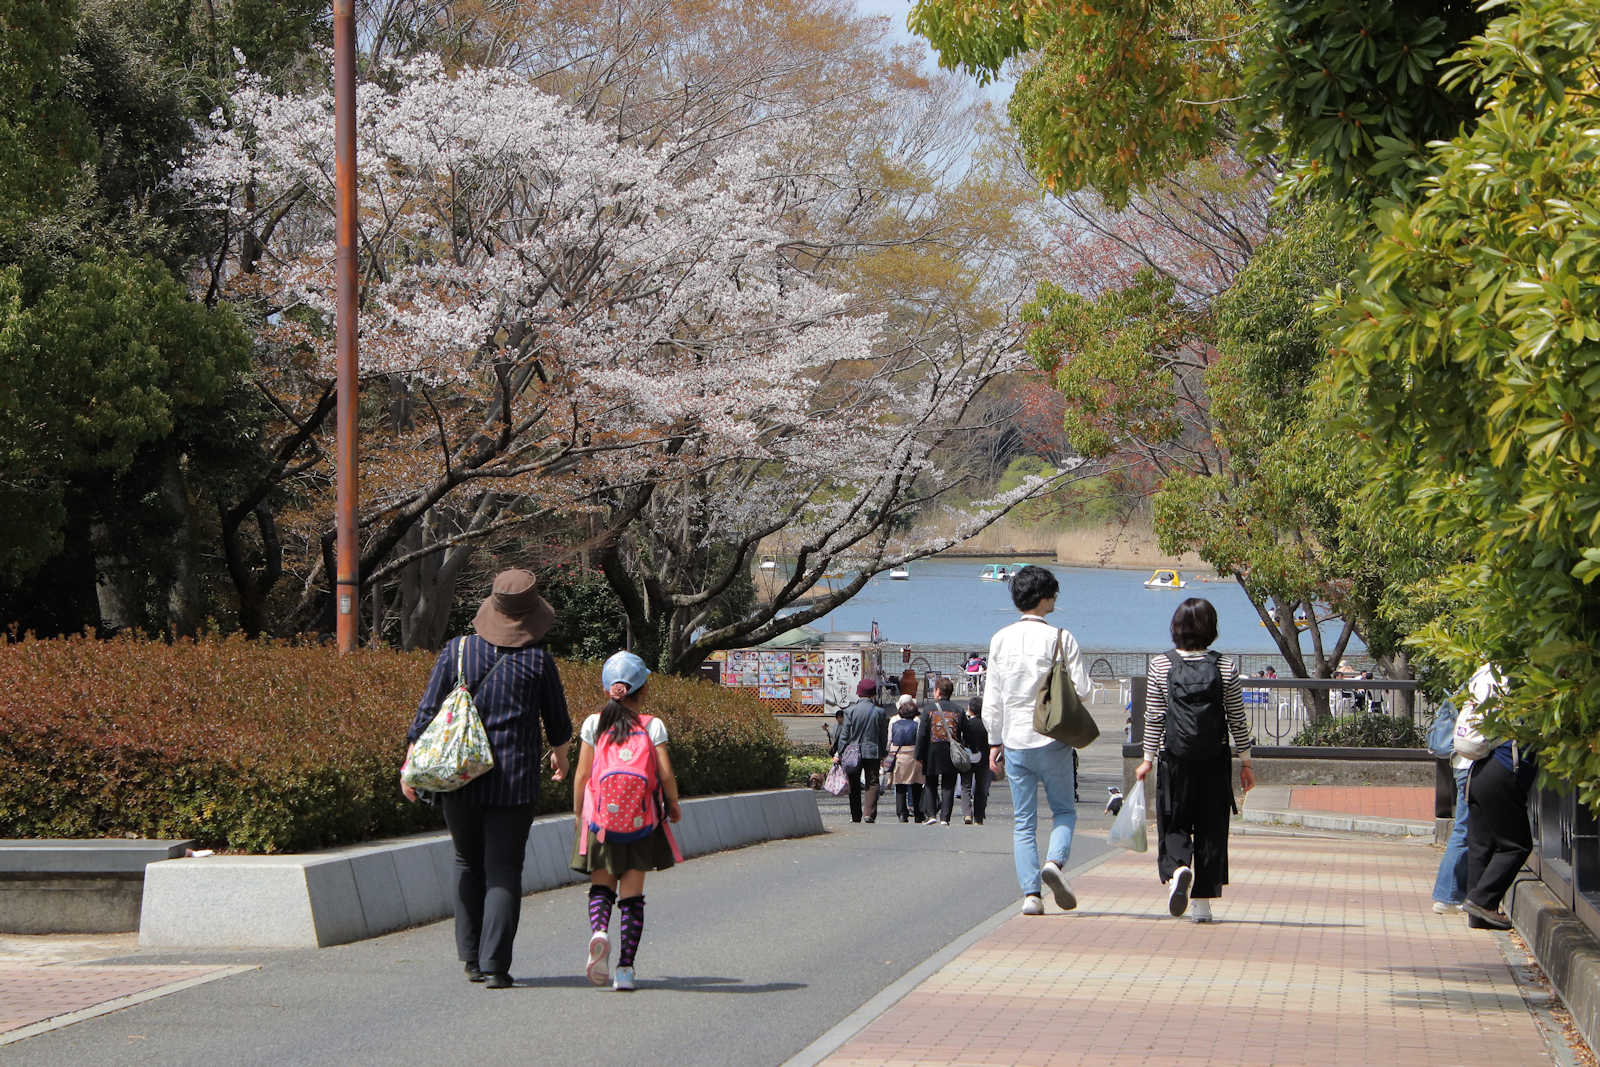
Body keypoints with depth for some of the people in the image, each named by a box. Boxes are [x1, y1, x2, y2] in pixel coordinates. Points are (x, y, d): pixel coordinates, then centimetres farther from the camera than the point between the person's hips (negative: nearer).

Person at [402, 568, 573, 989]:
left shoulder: (456, 652, 0)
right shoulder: (538, 661, -2)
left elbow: (427, 713, -3)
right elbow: (557, 721, 11)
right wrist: (560, 754, 31)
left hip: (460, 779, 2)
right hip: (514, 781, -2)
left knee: (468, 863, 17)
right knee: (504, 870, 1)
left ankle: (471, 958, 18)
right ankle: (495, 965, -8)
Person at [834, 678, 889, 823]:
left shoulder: (850, 711, -5)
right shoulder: (879, 712, -1)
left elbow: (844, 734, -4)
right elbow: (884, 736, 4)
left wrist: (840, 753, 1)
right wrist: (883, 754, 13)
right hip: (873, 753, 0)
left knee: (854, 785, 9)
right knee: (872, 783, 4)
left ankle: (855, 817, 12)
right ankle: (869, 814, -7)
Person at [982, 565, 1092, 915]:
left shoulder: (1000, 640, 2)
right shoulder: (1060, 638, -8)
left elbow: (992, 698, 4)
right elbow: (1081, 687, -8)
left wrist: (995, 742, 12)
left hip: (1015, 741, 3)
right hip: (1052, 739, -3)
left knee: (1023, 821, 8)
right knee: (1064, 810, 12)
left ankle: (1030, 893, -1)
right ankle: (1054, 861, -15)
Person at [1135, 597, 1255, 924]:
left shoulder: (1160, 666, -3)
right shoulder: (1225, 668, -1)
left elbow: (1154, 718, -1)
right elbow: (1237, 720, 3)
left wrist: (1148, 759, 7)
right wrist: (1245, 762, 10)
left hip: (1175, 761, -1)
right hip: (1215, 762, 1)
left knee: (1173, 824, 10)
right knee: (1211, 829, 8)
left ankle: (1177, 868, -21)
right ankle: (1203, 903, 7)